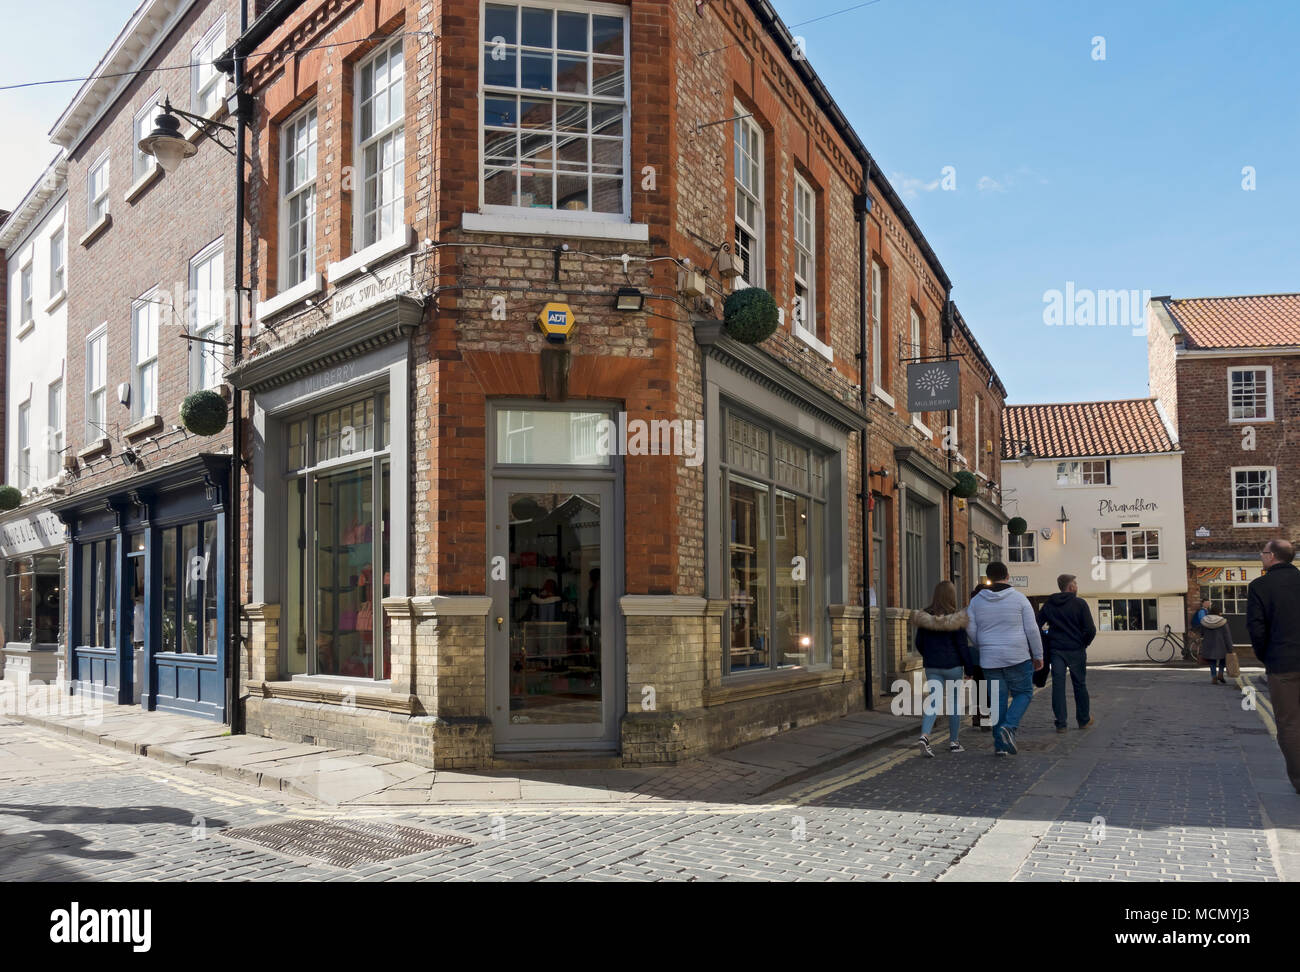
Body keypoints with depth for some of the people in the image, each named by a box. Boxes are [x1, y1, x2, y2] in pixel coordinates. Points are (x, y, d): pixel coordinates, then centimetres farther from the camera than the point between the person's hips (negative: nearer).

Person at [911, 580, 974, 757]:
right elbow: (963, 646, -11)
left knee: (934, 701, 7)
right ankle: (953, 742, 19)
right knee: (954, 702, 12)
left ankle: (925, 735, -15)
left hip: (932, 667, 3)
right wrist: (968, 668, -1)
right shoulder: (956, 620, -13)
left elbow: (919, 644, 5)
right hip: (953, 666, -3)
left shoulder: (924, 618, -1)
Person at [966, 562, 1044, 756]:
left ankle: (999, 745, 8)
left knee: (998, 700, 9)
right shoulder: (1019, 598, -4)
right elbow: (1032, 629, -5)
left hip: (990, 660, 3)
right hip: (1017, 658, -3)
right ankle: (1009, 727, -10)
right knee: (1023, 693, 12)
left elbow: (970, 630, 3)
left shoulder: (977, 601, 3)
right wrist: (1038, 656, 4)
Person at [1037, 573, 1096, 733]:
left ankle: (1061, 723, 1)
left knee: (1058, 685, 3)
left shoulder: (1049, 604, 5)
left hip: (1056, 650, 2)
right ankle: (1084, 720, 24)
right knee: (1080, 685, 12)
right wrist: (1084, 643, 5)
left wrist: (1046, 647, 9)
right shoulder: (1079, 603, -6)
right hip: (1076, 650, -2)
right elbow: (1091, 630, -12)